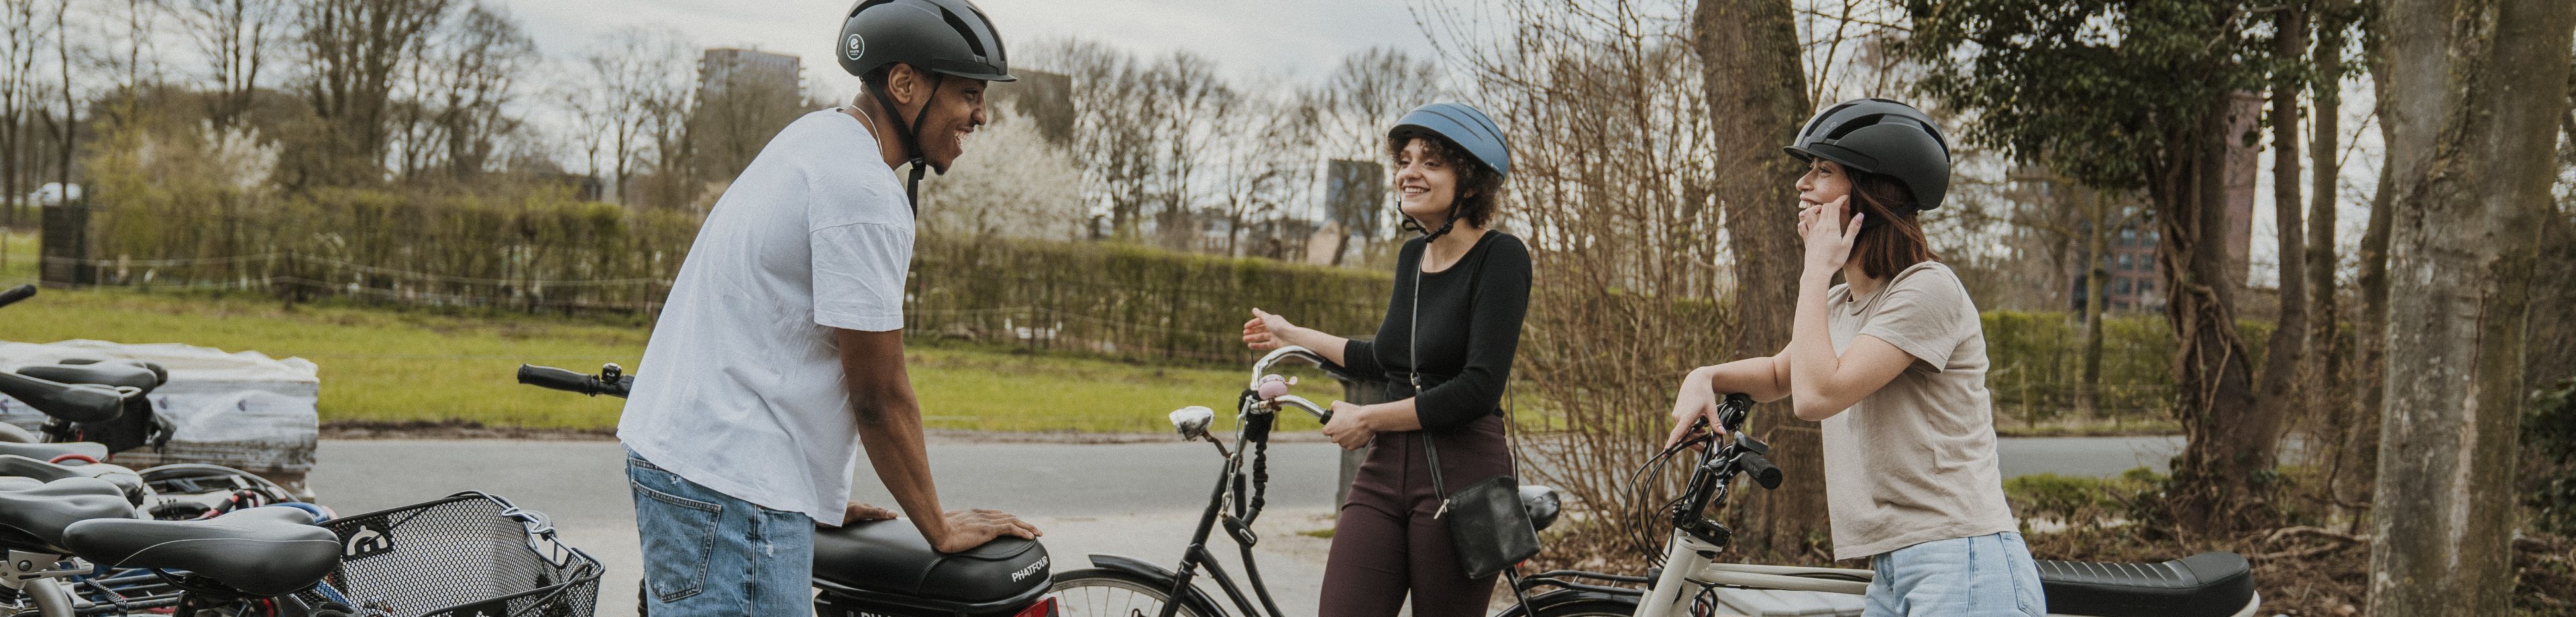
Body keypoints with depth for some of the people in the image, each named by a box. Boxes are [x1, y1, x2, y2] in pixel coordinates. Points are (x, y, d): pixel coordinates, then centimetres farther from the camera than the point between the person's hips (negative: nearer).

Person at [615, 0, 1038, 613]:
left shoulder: (816, 135, 15)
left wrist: (821, 497, 24)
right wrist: (940, 530, -3)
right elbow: (880, 396, -15)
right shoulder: (863, 191, -17)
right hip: (729, 493, -11)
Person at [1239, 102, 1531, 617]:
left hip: (1461, 474, -6)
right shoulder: (1412, 256, 13)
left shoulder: (1500, 257, -9)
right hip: (1384, 474, 6)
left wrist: (1367, 419, -10)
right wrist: (1292, 337, 35)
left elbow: (1479, 388, -18)